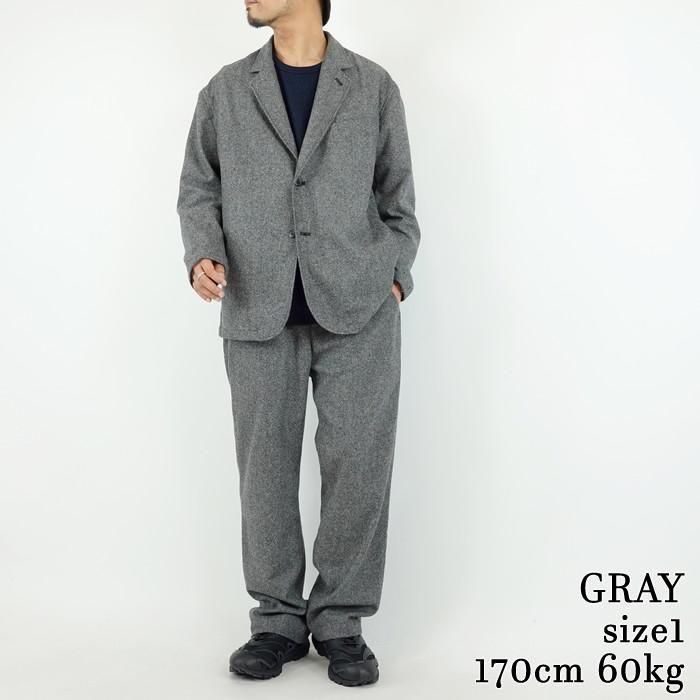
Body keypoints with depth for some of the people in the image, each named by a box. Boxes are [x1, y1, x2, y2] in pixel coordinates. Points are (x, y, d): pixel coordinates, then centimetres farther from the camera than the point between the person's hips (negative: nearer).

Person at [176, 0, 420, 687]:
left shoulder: (374, 86, 8)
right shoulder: (226, 90, 11)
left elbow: (397, 197, 11)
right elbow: (198, 187, 12)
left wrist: (395, 278, 1)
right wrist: (202, 254, -6)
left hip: (357, 311, -1)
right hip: (259, 313, 1)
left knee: (359, 467, -1)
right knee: (266, 469, 4)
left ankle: (340, 620, 14)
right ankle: (278, 619, 18)